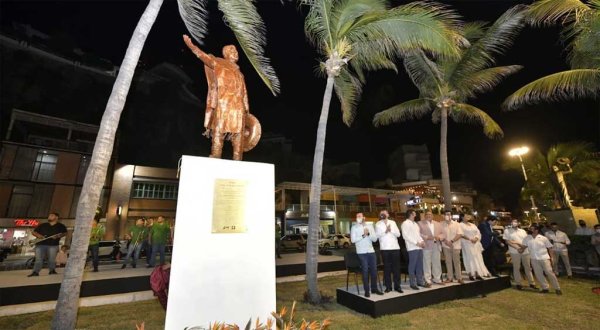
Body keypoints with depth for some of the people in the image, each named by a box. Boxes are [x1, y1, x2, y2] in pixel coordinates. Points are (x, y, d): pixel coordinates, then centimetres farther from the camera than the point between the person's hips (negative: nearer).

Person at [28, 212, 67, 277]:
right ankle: (35, 272, 4)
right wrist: (38, 235, -3)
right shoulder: (43, 225, 17)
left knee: (52, 259, -5)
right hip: (40, 244, 3)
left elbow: (65, 233, 5)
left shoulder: (60, 226, 9)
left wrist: (59, 236, -14)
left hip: (53, 245, -3)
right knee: (38, 259, 0)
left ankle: (52, 270, 3)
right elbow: (34, 232, 18)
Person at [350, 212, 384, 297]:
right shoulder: (354, 227, 0)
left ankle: (374, 288, 21)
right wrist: (363, 235, -17)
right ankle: (366, 290, 7)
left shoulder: (370, 226, 9)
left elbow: (375, 239, 3)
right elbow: (353, 240, -11)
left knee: (374, 270, 7)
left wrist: (369, 234, -14)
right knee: (365, 271, -2)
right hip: (361, 252, -3)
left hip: (371, 251, 3)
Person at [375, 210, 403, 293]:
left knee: (396, 267, 4)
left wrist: (391, 230, -12)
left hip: (395, 247, 2)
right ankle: (388, 286, 11)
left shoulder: (393, 222, 12)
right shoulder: (378, 224, 6)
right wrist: (385, 231, -17)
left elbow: (398, 234, 4)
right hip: (385, 248, -2)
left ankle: (397, 286, 14)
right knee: (387, 267, 3)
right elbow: (377, 235, -6)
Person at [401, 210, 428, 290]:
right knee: (412, 266, -1)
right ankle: (413, 283, 7)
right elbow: (405, 236, -14)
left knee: (420, 265, 12)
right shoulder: (405, 223, -7)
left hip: (419, 247, 8)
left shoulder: (415, 224, 19)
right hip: (412, 248, -8)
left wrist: (422, 241, 2)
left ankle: (420, 281, 22)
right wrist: (416, 243, -16)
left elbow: (418, 234, 22)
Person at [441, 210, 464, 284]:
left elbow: (459, 234, -8)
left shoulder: (456, 224, -1)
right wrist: (445, 241, -15)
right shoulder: (442, 224, 1)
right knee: (448, 262, 6)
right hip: (446, 246, 1)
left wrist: (452, 241, -16)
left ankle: (459, 278, 14)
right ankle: (450, 277, 14)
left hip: (455, 246, -1)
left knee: (457, 262, 4)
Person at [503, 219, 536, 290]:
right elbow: (507, 241, -6)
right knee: (516, 268, 1)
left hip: (525, 251, 3)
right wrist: (517, 247, -15)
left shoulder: (523, 231, 12)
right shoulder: (507, 231, 0)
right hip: (515, 252, -3)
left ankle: (531, 283, 21)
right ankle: (519, 284, 8)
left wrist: (523, 247, -12)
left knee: (528, 267, 10)